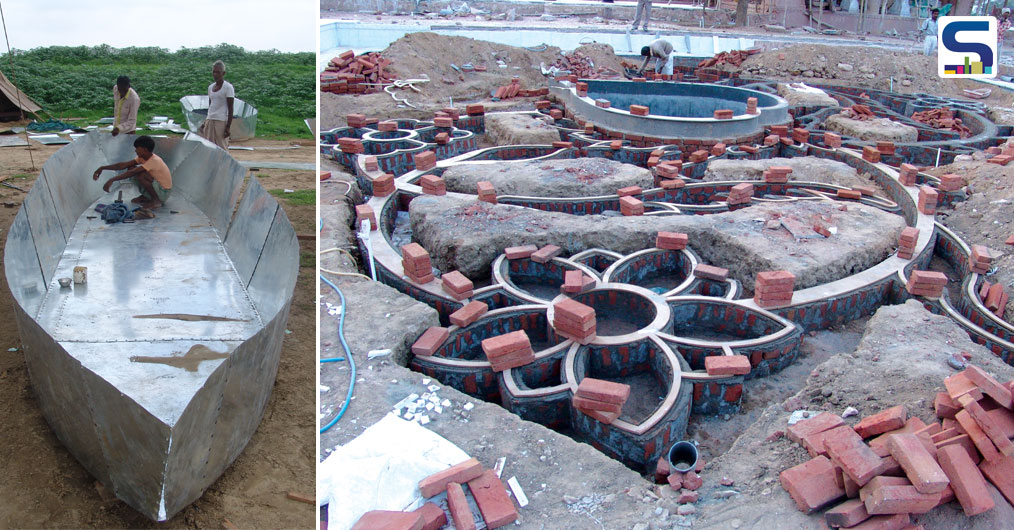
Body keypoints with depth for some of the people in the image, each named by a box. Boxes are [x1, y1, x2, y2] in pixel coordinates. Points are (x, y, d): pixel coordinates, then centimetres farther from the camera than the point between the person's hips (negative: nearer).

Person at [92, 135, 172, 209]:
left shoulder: (154, 161, -25)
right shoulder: (142, 157, 1)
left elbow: (132, 173, -31)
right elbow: (123, 165, -2)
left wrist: (112, 180, -33)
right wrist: (102, 168, -8)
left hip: (163, 193, -8)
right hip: (155, 187, 8)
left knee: (140, 174, -29)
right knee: (131, 168, 2)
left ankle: (156, 200, -13)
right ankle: (145, 197, 10)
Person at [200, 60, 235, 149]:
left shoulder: (228, 87, -6)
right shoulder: (210, 87, 14)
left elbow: (230, 109, -9)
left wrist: (228, 127, -14)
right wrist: (206, 122, 19)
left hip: (221, 121, -7)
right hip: (210, 121, 7)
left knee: (222, 148, -6)